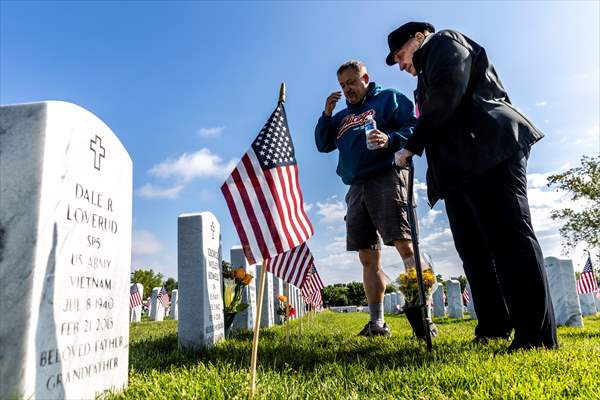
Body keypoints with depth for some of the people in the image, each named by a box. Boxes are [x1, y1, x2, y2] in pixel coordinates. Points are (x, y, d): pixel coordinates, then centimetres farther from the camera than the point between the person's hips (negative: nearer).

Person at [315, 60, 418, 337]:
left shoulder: (389, 98, 11)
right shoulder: (342, 116, 27)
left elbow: (414, 126, -1)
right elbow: (323, 145, 22)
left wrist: (391, 139, -20)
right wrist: (326, 114, 10)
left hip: (387, 178, -6)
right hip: (356, 188, 6)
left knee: (405, 245, -17)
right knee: (368, 258, 3)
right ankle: (377, 323, 8)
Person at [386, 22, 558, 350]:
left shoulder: (445, 42, 10)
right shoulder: (429, 72, 34)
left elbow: (446, 93, -11)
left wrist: (411, 145, -6)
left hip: (490, 151, -10)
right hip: (461, 166, 10)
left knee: (510, 236, -13)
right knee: (473, 249, 5)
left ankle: (537, 336, -11)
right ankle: (494, 328, 10)